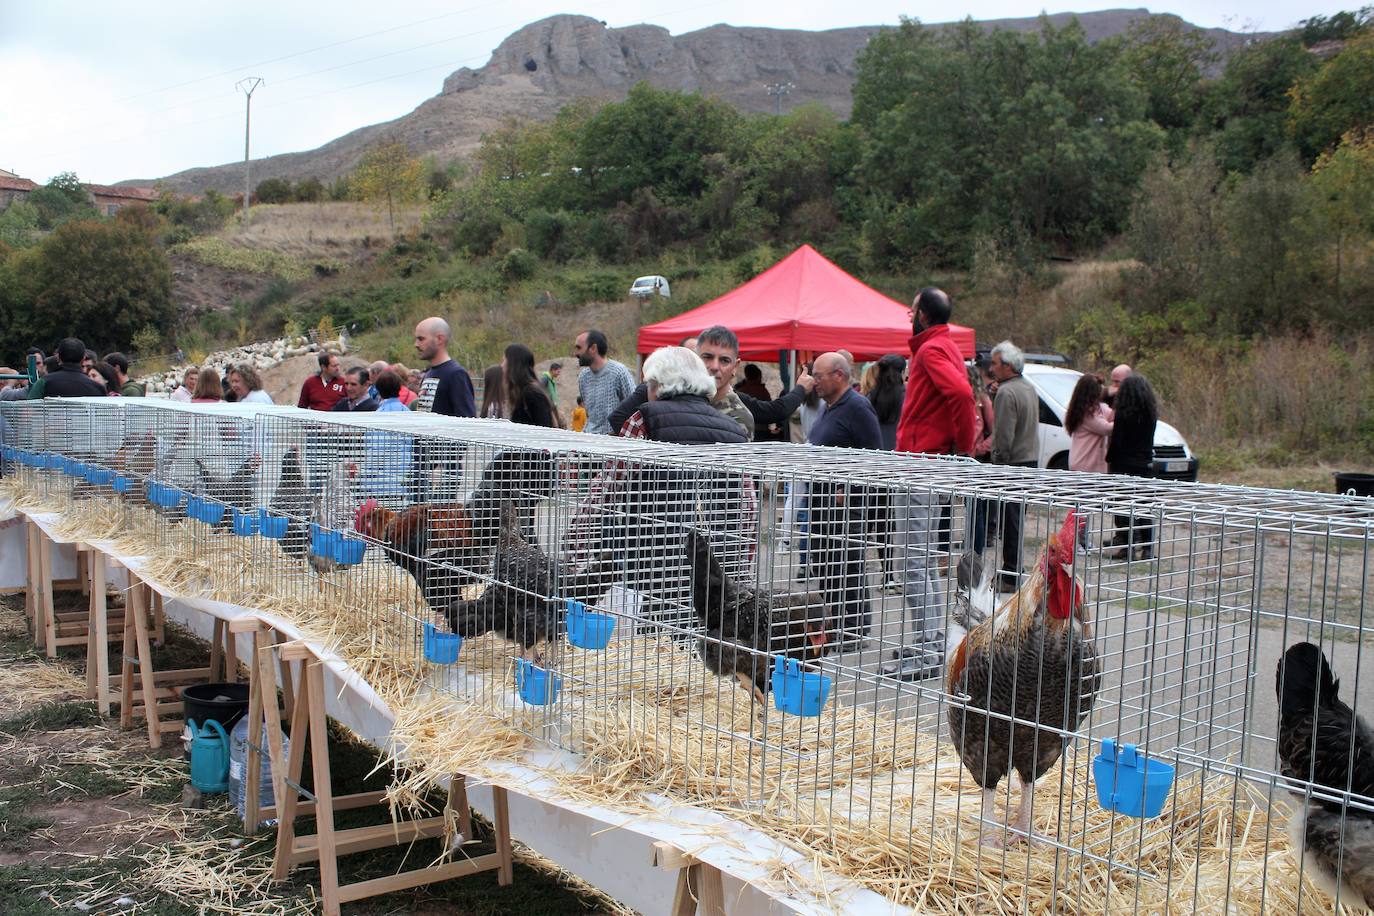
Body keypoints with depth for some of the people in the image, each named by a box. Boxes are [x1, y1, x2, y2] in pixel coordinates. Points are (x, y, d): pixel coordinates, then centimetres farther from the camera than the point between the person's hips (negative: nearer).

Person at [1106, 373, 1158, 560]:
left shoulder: (1123, 414, -12)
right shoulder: (1151, 413, 4)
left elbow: (1116, 441, -10)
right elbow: (1147, 438, 9)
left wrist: (1109, 460, 2)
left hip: (1125, 465, -5)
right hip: (1146, 466, 5)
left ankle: (1126, 546, 3)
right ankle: (1147, 547, 10)